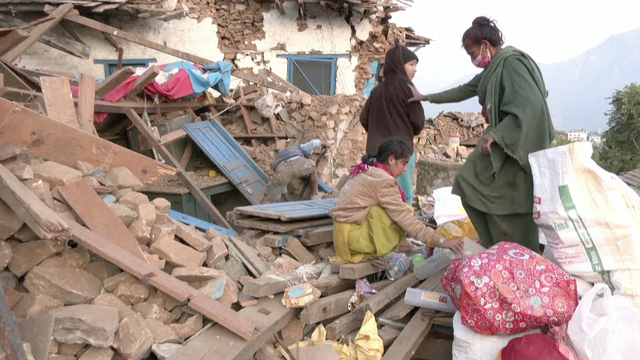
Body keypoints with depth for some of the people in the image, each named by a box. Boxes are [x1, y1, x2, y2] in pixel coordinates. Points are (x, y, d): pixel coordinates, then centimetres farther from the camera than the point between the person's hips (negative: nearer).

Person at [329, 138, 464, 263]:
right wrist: (440, 241, -16)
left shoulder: (367, 171, 10)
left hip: (346, 228, 9)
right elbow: (404, 217, -19)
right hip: (352, 233, -9)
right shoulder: (384, 181, -18)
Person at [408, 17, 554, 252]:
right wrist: (426, 97, 32)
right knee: (468, 182, 12)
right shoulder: (493, 68, 14)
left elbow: (529, 105, -25)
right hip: (501, 141, 10)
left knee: (510, 209, -6)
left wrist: (496, 134, -28)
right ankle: (495, 248, 18)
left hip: (516, 146, -10)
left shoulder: (511, 63, -16)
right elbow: (463, 91, 26)